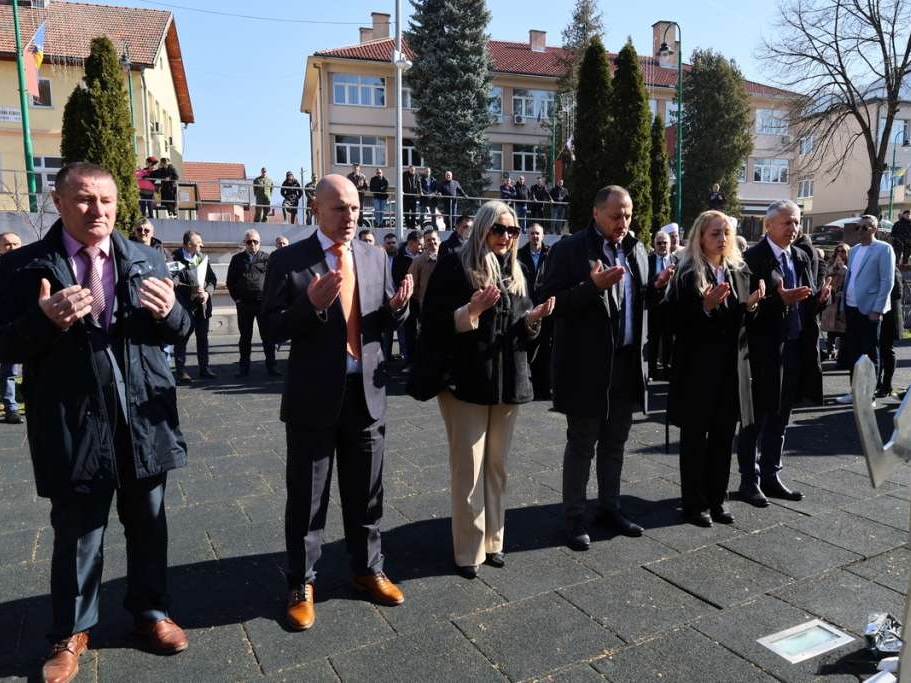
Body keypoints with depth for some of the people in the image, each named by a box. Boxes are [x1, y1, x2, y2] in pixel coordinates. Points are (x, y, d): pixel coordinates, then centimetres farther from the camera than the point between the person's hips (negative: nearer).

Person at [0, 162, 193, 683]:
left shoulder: (148, 261, 5)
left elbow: (180, 333, 7)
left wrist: (169, 312, -16)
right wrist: (45, 320, -24)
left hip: (144, 419, 3)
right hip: (74, 426, -2)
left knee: (148, 524, 17)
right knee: (77, 535, 12)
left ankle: (150, 611, 39)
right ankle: (71, 632, 36)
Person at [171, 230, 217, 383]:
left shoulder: (203, 258, 7)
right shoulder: (176, 258, -9)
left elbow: (212, 279, 8)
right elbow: (174, 280, -15)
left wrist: (207, 292, -9)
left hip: (202, 304, 5)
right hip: (184, 305, -5)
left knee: (203, 337, 13)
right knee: (181, 338, 1)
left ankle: (204, 368, 24)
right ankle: (181, 371, 8)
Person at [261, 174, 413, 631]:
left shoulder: (374, 257, 6)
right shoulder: (288, 260, -7)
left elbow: (385, 323, 9)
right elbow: (272, 328, -10)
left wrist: (398, 306, -13)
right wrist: (312, 304, -26)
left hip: (365, 392, 4)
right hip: (314, 396, -3)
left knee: (365, 492, 17)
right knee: (306, 496, 10)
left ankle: (367, 569, 37)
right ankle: (301, 585, 29)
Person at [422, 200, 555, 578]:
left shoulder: (516, 273, 13)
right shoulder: (455, 266, -6)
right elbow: (432, 327, -12)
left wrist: (534, 319, -2)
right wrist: (471, 311, -25)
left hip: (508, 382, 6)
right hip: (466, 382, -5)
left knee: (497, 467, 13)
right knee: (469, 469, 0)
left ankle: (492, 540, 26)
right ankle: (469, 550, 13)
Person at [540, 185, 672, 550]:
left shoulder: (636, 249, 12)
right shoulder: (569, 249, -9)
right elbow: (551, 302, -14)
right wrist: (593, 286, -25)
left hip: (627, 362, 6)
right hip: (586, 365, -6)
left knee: (615, 442, 17)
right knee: (581, 444, 5)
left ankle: (609, 507, 32)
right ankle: (574, 517, 18)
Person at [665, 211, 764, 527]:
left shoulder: (740, 272, 11)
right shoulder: (687, 275, -8)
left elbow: (742, 321, 14)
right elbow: (676, 320, -13)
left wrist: (751, 305, -5)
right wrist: (705, 306, -26)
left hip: (732, 365, 6)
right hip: (697, 366, -5)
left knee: (724, 435, 11)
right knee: (695, 436, 4)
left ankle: (717, 498, 25)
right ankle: (695, 503, 15)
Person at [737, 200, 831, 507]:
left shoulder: (802, 258, 12)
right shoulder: (752, 258, -11)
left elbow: (807, 305, 15)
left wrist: (819, 299, -6)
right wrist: (780, 299, -29)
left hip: (795, 348, 7)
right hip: (763, 350, -7)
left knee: (779, 418, 15)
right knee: (755, 419, 4)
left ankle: (770, 476, 28)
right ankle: (749, 480, 16)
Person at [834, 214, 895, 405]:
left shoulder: (884, 249, -5)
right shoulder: (854, 250, 15)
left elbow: (887, 281, -11)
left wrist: (877, 309, -16)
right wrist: (844, 307, 12)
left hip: (869, 309, -6)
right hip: (851, 308, 6)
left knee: (870, 353, 1)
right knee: (853, 352, 10)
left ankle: (869, 395, 8)